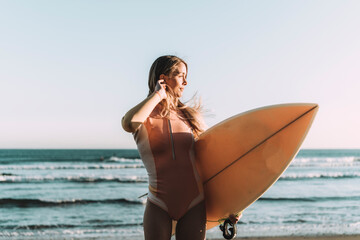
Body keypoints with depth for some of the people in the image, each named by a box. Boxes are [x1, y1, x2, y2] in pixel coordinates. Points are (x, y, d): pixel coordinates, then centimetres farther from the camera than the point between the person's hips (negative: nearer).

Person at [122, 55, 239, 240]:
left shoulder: (190, 116, 8)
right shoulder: (143, 117, -3)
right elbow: (129, 123, -30)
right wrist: (158, 95, -14)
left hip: (194, 204, 3)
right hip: (159, 206, -3)